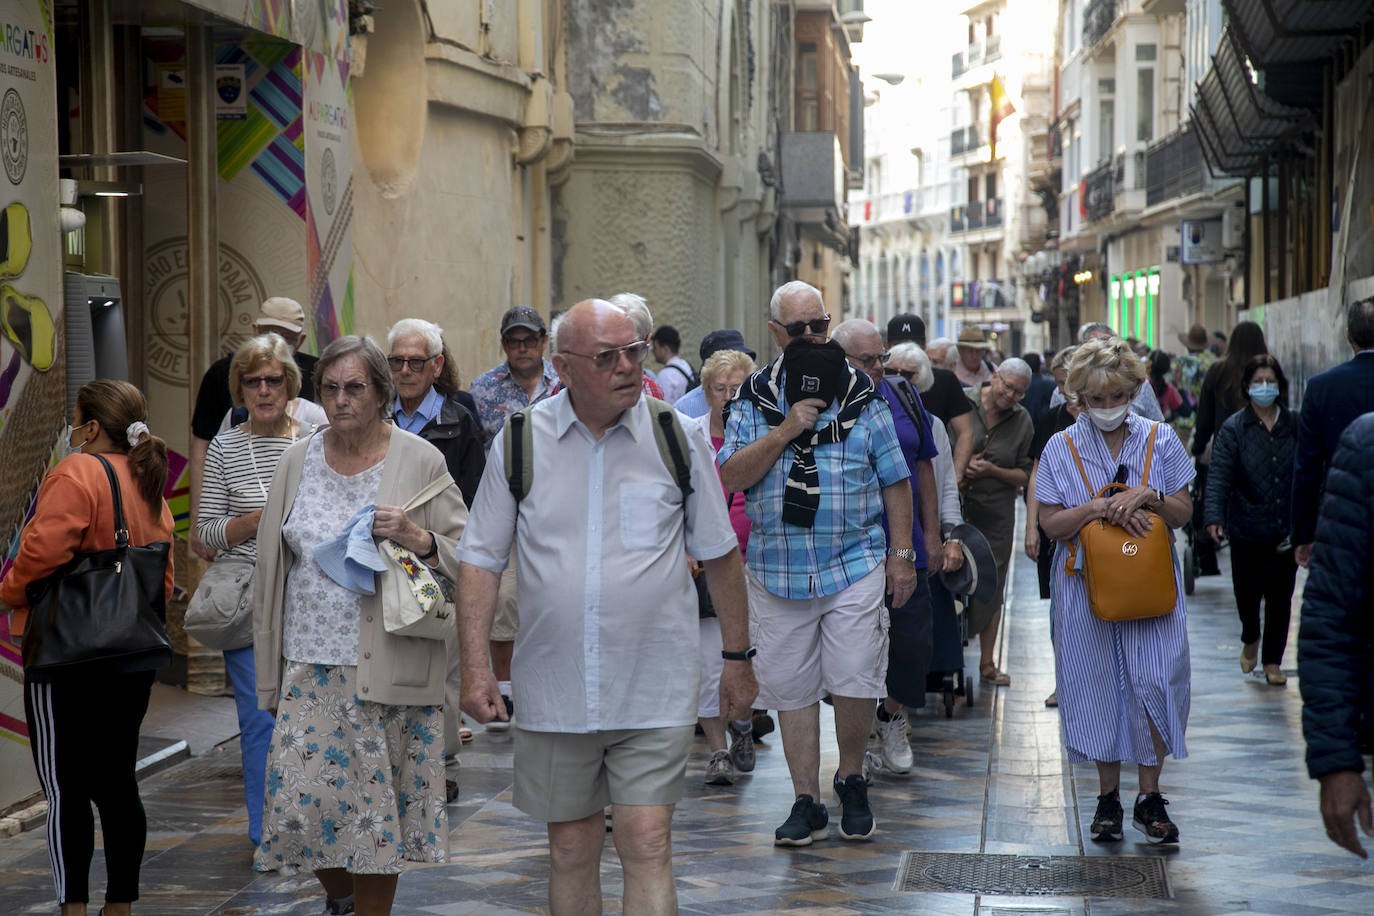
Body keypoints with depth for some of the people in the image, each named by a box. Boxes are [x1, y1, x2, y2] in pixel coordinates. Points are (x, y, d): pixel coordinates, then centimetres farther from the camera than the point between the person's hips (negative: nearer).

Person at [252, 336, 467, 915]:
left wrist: (417, 538, -20)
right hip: (310, 666, 3)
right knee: (298, 800, -1)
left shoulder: (420, 461, -2)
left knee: (376, 805, 2)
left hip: (388, 669, -2)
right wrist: (269, 677, 11)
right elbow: (271, 568, 12)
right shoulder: (298, 461, 7)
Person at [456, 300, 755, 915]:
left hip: (654, 690, -1)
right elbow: (481, 559, 4)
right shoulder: (520, 442, -1)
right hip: (553, 694, 2)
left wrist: (738, 659, 10)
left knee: (647, 844, -7)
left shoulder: (679, 437, -1)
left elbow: (719, 555, 8)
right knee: (570, 847, 11)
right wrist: (475, 665, -4)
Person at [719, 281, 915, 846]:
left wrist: (901, 554, 4)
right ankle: (806, 803, 15)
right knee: (791, 688, 5)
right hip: (777, 570, 1)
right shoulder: (753, 401, 6)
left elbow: (894, 480, 8)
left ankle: (851, 780, 17)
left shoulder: (862, 396, 5)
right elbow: (731, 477, -5)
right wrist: (785, 431, -14)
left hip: (854, 566, -1)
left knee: (855, 683, -8)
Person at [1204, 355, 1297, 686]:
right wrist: (1214, 516, -24)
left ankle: (1273, 660, 20)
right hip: (1247, 528, -2)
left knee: (1280, 596, 5)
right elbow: (1219, 475, -11)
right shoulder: (1233, 428, -3)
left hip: (1286, 529, 2)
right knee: (1247, 591, 0)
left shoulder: (1293, 425, 4)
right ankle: (1250, 639, 32)